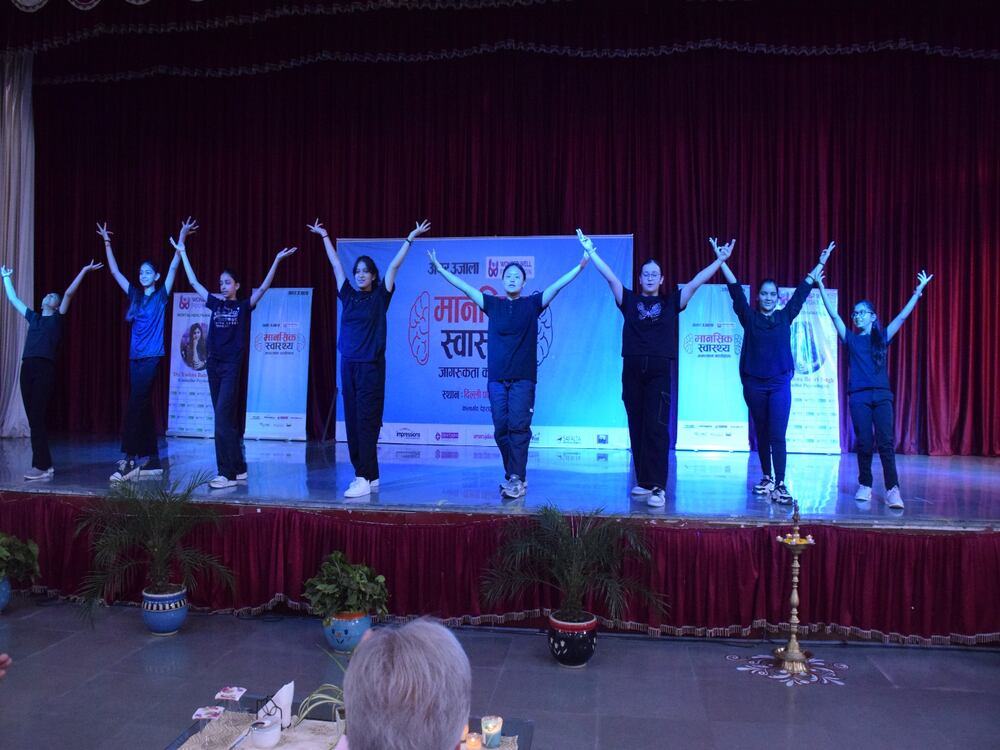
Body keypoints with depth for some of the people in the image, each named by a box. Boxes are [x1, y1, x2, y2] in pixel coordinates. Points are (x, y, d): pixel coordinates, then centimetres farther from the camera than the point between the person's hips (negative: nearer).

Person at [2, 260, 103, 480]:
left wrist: (84, 271, -3)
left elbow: (69, 293, 0)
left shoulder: (57, 318, 9)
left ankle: (41, 466, -7)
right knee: (33, 418, 4)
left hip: (45, 368, -5)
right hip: (27, 368, 5)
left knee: (37, 417, -9)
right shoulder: (33, 317, 22)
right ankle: (45, 464, 10)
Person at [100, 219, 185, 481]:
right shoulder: (134, 295, 14)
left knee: (135, 406, -14)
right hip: (135, 357, 6)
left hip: (152, 357, -6)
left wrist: (182, 239, -11)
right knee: (143, 407, 6)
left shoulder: (162, 295, 1)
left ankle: (130, 459, -14)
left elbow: (174, 267, -5)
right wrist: (107, 243, 16)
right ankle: (150, 460, 10)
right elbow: (115, 271, 18)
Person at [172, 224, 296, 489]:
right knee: (226, 418, 8)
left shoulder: (244, 306, 0)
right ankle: (238, 469, 16)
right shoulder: (215, 304, 12)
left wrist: (277, 260, -19)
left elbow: (264, 287, -11)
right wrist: (182, 253, 20)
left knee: (223, 417, -13)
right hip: (214, 364, 6)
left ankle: (227, 474, -12)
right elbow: (193, 282, 17)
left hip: (233, 365, -6)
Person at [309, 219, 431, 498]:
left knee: (366, 421, -8)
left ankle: (365, 479, -9)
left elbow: (394, 266, -3)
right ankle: (369, 475, 13)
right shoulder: (348, 295, 11)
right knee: (352, 420, 5)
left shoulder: (380, 297, 1)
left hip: (371, 365, -5)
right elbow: (336, 264, 17)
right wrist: (324, 236, 24)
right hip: (348, 364, 5)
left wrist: (410, 239, -6)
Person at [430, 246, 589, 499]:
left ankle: (517, 479, -8)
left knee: (518, 426, -9)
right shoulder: (493, 304, 10)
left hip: (523, 377, -3)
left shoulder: (532, 304, 5)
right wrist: (440, 269, 5)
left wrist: (581, 265, -13)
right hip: (497, 377, 3)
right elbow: (464, 286, 8)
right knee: (501, 429, 4)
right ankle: (514, 475, 16)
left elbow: (557, 285, -3)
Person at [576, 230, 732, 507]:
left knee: (657, 427, -9)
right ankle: (643, 481, 17)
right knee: (637, 428, 7)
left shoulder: (671, 302, 9)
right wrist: (591, 251, 1)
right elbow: (610, 277, 6)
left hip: (659, 370, -2)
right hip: (632, 369, 2)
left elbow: (695, 282, 4)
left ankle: (657, 487, -12)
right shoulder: (629, 301, 10)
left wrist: (720, 260, -1)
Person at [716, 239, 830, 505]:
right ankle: (766, 478, 25)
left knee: (777, 435, -9)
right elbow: (735, 289, -2)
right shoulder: (749, 317, 3)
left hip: (780, 383, 0)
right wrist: (721, 261, -7)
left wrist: (820, 264, 14)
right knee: (761, 433, 11)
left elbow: (802, 290, 11)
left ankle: (780, 485, -11)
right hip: (753, 383, 1)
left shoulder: (785, 316, 7)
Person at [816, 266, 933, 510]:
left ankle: (892, 489, -13)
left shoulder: (882, 337, 13)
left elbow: (902, 316, 8)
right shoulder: (850, 339, 11)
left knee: (886, 442, -9)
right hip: (858, 396, 0)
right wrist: (821, 287, -1)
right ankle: (865, 485, 13)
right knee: (864, 442, 2)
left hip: (882, 395, 0)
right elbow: (834, 314, 4)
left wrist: (918, 291, 2)